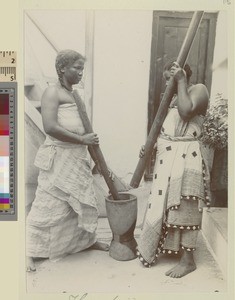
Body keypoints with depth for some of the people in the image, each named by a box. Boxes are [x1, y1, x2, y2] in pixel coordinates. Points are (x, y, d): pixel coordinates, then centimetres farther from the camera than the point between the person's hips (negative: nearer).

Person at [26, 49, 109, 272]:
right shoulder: (52, 92, -13)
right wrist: (82, 139, -22)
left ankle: (87, 239, 36)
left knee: (84, 199, 17)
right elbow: (50, 127, -25)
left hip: (76, 157, 9)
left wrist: (89, 141, 17)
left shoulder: (73, 93, 13)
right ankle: (28, 251, 12)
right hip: (58, 158, -8)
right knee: (48, 205, -3)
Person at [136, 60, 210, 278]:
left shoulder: (198, 89, -4)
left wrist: (181, 81, -13)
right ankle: (162, 247, 31)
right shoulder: (173, 97, 19)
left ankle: (188, 260, 10)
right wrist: (151, 145, 5)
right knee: (164, 205, 15)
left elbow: (186, 112, -23)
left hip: (184, 158, -8)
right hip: (166, 156, 8)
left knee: (183, 209, -3)